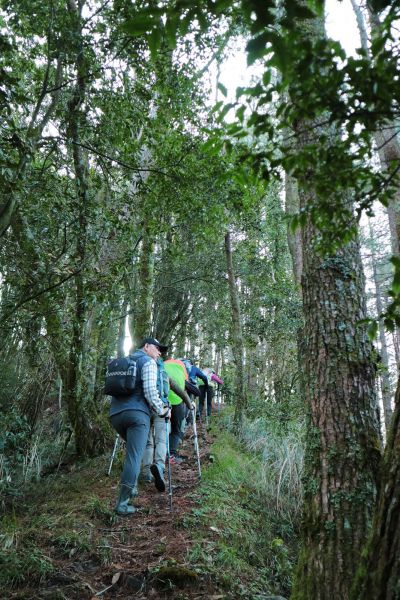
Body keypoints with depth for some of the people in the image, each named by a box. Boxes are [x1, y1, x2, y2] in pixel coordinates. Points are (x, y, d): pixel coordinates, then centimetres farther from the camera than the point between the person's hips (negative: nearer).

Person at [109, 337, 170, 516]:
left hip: (115, 413, 8)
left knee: (133, 449, 26)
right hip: (137, 413, -8)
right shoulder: (148, 361, 3)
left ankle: (131, 488, 22)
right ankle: (122, 503, -9)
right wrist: (162, 410, 2)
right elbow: (149, 390, -10)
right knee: (134, 457, -7)